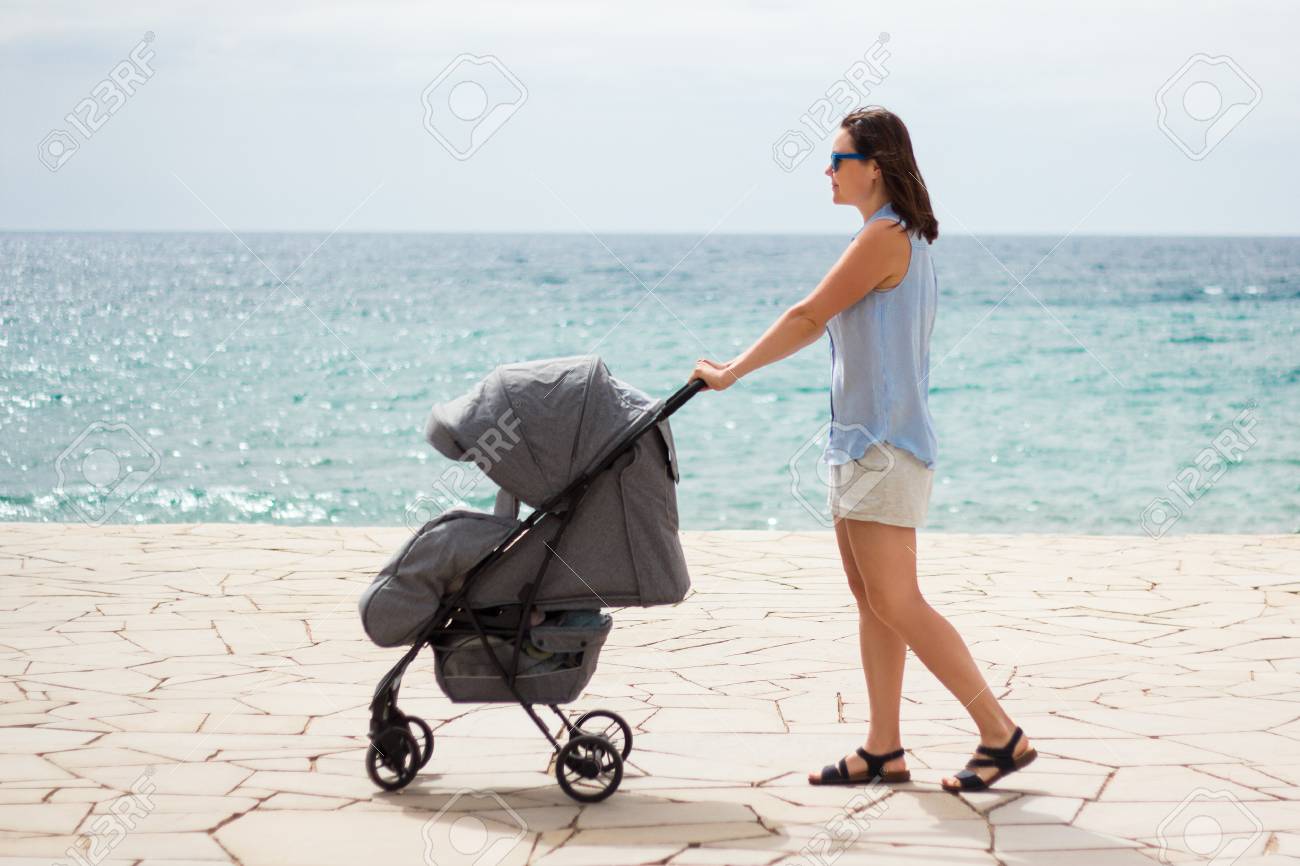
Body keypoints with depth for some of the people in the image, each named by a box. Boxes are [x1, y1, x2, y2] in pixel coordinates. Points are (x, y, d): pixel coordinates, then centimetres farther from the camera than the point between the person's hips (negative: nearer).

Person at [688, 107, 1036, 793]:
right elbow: (819, 324, 21)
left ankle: (1001, 735, -4)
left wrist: (732, 372, -5)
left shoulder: (884, 238, -15)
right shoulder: (902, 237, 17)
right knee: (870, 599, 10)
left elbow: (807, 316, -14)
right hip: (861, 439, 10)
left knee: (895, 605, -9)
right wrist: (738, 367, 20)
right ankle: (883, 750, 14)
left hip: (883, 443, -10)